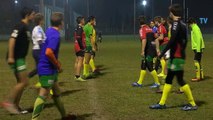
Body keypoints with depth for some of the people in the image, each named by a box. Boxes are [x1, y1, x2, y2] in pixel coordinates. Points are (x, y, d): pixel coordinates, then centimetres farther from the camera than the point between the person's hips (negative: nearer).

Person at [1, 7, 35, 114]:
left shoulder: (25, 27, 15)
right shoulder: (20, 26, -14)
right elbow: (12, 39, -23)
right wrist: (10, 56, -28)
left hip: (20, 58, 10)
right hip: (16, 58, -10)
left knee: (21, 82, 11)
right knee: (24, 82, -9)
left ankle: (15, 106, 16)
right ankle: (8, 102, -2)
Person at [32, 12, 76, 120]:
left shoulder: (50, 31, 10)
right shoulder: (55, 35, -19)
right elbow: (48, 53, -31)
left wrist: (56, 62, 17)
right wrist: (58, 66, -18)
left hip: (50, 69, 10)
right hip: (47, 70, -10)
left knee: (56, 93, 18)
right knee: (43, 95, -7)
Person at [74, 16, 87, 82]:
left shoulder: (77, 28, 15)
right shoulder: (80, 28, -15)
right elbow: (78, 38, -23)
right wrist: (82, 46, -20)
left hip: (77, 46, 10)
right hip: (80, 47, -10)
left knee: (77, 61, 14)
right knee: (80, 61, -11)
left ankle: (76, 75, 20)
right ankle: (78, 76, -13)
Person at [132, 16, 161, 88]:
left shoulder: (142, 29, -10)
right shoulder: (150, 29, 16)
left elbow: (144, 40, -23)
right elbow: (156, 39, 16)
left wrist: (142, 51, -23)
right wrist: (157, 49, 18)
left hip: (148, 50, -9)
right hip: (153, 49, 9)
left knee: (150, 67, -2)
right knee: (143, 66, 14)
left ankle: (157, 83, 3)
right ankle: (140, 82, 20)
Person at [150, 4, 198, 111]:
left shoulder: (176, 23, -13)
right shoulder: (183, 24, 13)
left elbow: (172, 40, -22)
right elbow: (185, 41, 16)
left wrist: (162, 53, -19)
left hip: (176, 57, -9)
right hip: (180, 56, 9)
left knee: (180, 80, -4)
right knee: (168, 79, 12)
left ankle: (192, 104, 3)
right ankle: (162, 103, 17)